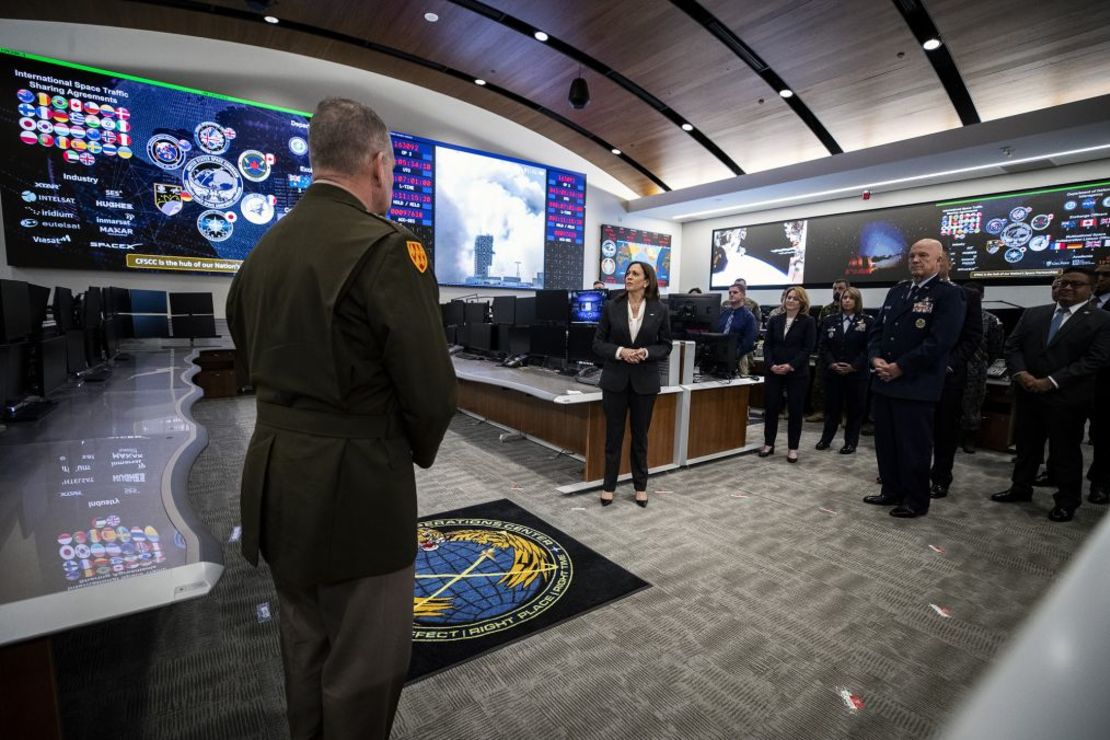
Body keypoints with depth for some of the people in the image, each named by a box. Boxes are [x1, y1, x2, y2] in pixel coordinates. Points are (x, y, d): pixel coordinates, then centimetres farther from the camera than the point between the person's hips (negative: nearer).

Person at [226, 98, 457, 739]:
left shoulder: (265, 248, 7)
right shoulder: (386, 247, -17)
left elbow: (252, 356, 15)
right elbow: (432, 389, -19)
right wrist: (417, 452, 0)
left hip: (274, 473, 9)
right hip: (355, 482, -8)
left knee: (305, 644, 26)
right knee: (366, 662, 12)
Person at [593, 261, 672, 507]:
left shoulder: (660, 309, -1)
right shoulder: (612, 306, -1)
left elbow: (665, 346, 3)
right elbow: (598, 343, 0)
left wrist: (646, 352, -17)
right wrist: (619, 352, -18)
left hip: (645, 381, 0)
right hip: (615, 379, 0)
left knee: (640, 435, 12)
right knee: (613, 434, 7)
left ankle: (640, 486, 28)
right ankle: (609, 486, 21)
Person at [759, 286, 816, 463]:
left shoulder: (808, 322, -1)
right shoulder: (774, 320, 8)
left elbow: (808, 348, -8)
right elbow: (767, 345, 4)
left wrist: (791, 366, -18)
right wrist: (771, 365, -11)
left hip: (797, 373, -3)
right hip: (773, 371, 3)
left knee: (795, 410, 4)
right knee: (771, 408, 5)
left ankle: (793, 448, 14)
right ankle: (768, 444, 18)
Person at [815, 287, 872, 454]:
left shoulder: (866, 321, -1)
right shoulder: (830, 320, 6)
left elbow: (868, 348, -6)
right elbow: (822, 345, 2)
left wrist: (854, 366, -15)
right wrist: (831, 363, -11)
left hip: (856, 373, -2)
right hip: (832, 371, 2)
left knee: (854, 407, 7)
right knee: (832, 406, 9)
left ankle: (851, 441, 18)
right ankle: (826, 438, 21)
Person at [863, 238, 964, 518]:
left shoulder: (948, 294, -7)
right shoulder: (896, 291, 15)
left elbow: (939, 341, -17)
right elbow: (877, 328, 13)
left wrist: (900, 367, -17)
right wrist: (876, 358, -5)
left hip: (915, 385, -6)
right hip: (883, 381, 7)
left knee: (913, 446, 4)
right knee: (885, 441, 14)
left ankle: (916, 500, 19)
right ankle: (892, 491, 28)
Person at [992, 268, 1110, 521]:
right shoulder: (1032, 314, 9)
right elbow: (1012, 345, 5)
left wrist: (1051, 382, -18)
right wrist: (1020, 373, -12)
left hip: (1068, 397, -3)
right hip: (1027, 394, 4)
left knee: (1065, 450, 7)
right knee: (1026, 444, 14)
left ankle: (1067, 500, 22)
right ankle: (1021, 487, 28)